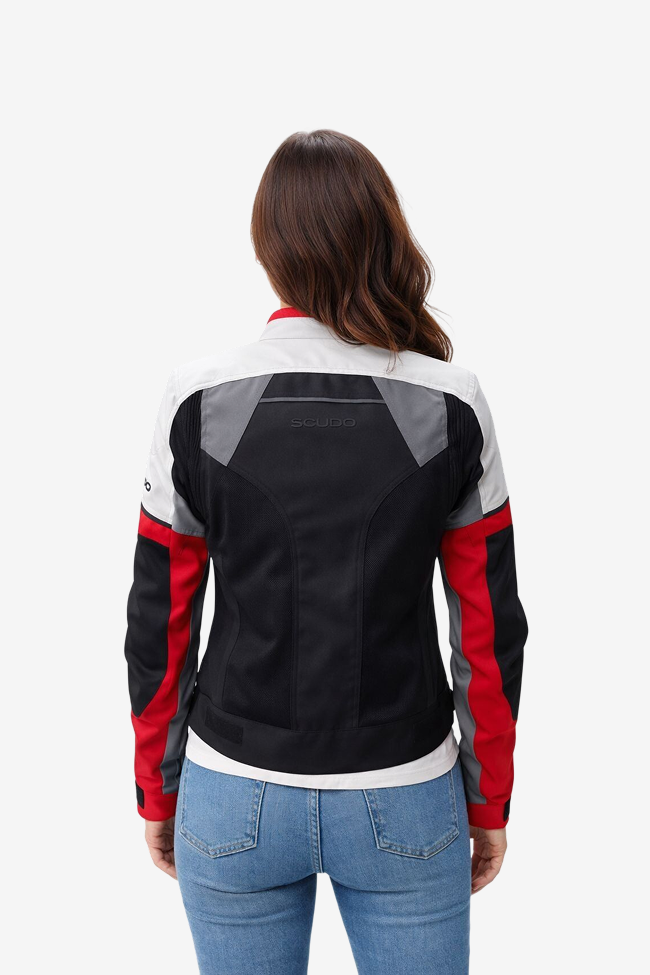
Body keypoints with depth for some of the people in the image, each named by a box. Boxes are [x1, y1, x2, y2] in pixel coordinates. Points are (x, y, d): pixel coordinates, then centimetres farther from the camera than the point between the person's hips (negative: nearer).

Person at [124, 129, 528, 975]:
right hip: (404, 804, 0)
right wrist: (491, 802, 8)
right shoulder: (452, 406, -11)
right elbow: (490, 628, -6)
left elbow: (159, 626, -5)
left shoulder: (196, 401, -11)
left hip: (236, 801, 1)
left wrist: (157, 791, 9)